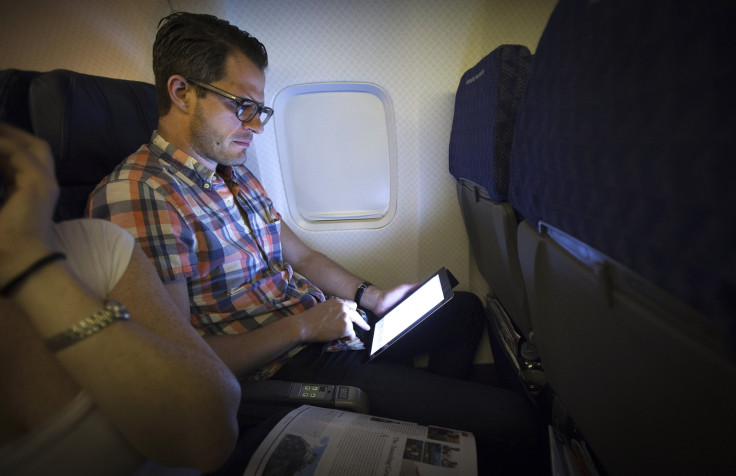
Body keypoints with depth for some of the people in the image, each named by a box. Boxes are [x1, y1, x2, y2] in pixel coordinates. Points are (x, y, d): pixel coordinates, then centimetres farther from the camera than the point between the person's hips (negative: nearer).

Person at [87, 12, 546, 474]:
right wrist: (302, 327, -18)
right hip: (286, 369, -9)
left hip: (324, 326, 9)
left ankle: (438, 409, 37)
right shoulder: (137, 193, -18)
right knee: (510, 420, -15)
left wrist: (372, 297, 5)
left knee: (465, 307, 22)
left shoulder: (236, 175, 12)